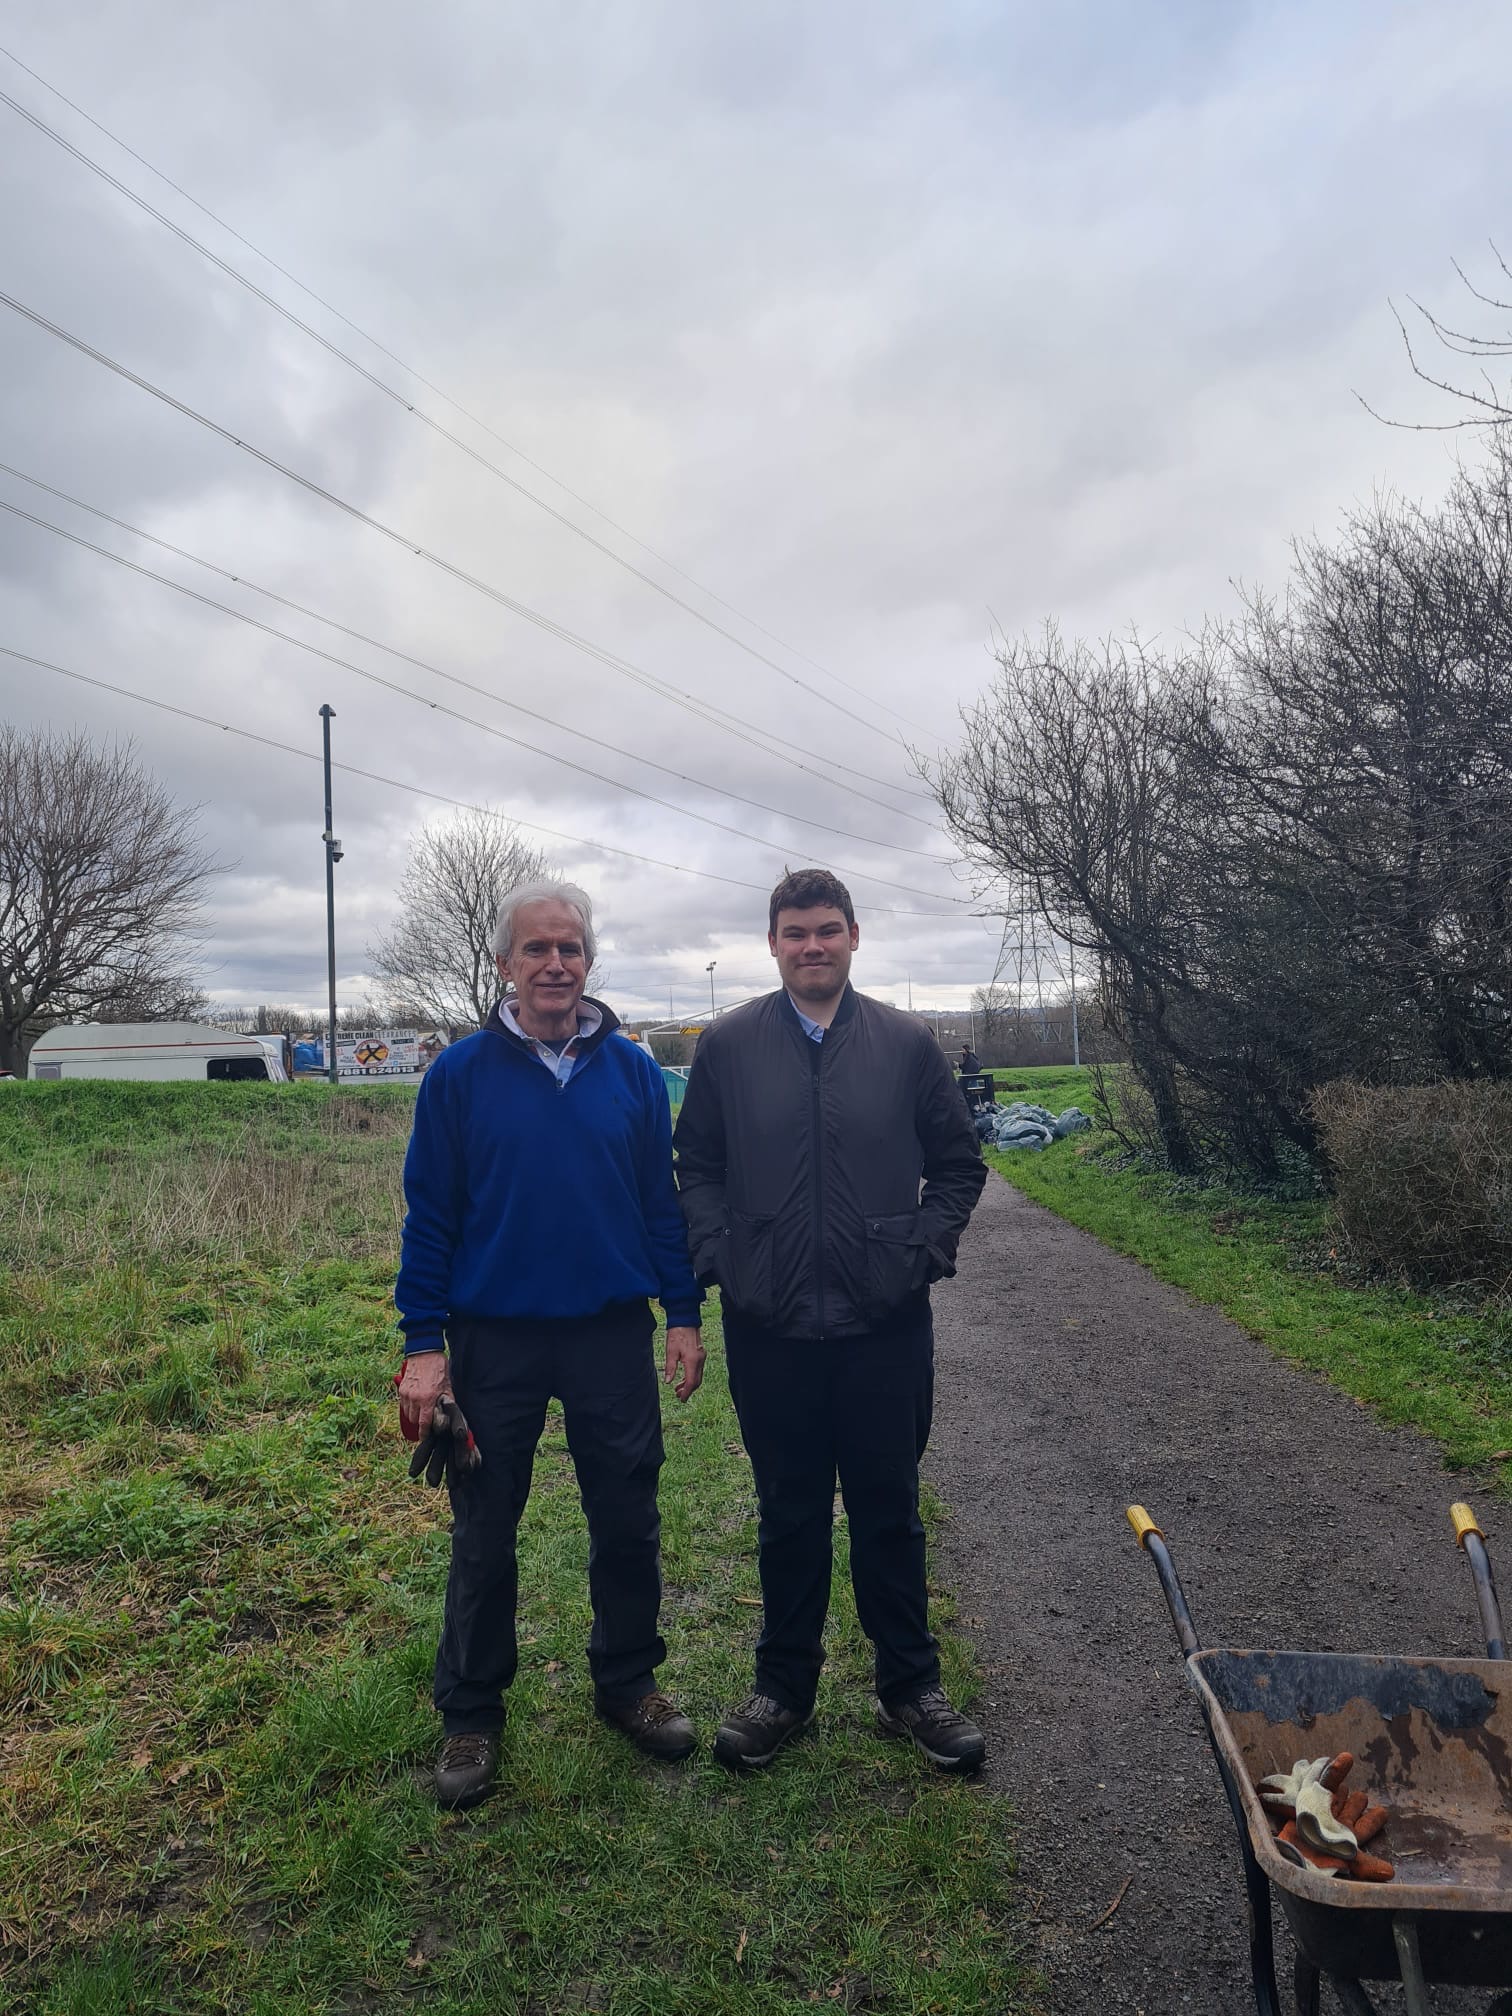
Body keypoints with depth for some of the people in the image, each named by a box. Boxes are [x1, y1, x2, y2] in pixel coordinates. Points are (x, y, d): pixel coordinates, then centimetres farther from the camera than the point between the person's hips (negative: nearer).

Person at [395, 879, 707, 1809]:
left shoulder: (633, 1070, 0)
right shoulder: (461, 1075, -5)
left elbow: (663, 1201, 4)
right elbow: (430, 1215, -3)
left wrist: (685, 1315, 2)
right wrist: (424, 1346, -6)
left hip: (614, 1336, 2)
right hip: (494, 1339, -1)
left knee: (628, 1523, 13)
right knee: (484, 1536, 12)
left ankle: (628, 1682, 36)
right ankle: (472, 1716, 32)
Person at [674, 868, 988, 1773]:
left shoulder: (906, 1043, 0)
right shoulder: (728, 1045, 0)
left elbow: (959, 1163, 8)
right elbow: (697, 1165, 7)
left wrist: (925, 1252, -2)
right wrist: (721, 1255, -4)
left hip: (887, 1324, 0)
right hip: (769, 1326, 0)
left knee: (891, 1511, 13)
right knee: (790, 1514, 15)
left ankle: (911, 1687, 33)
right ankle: (785, 1687, 34)